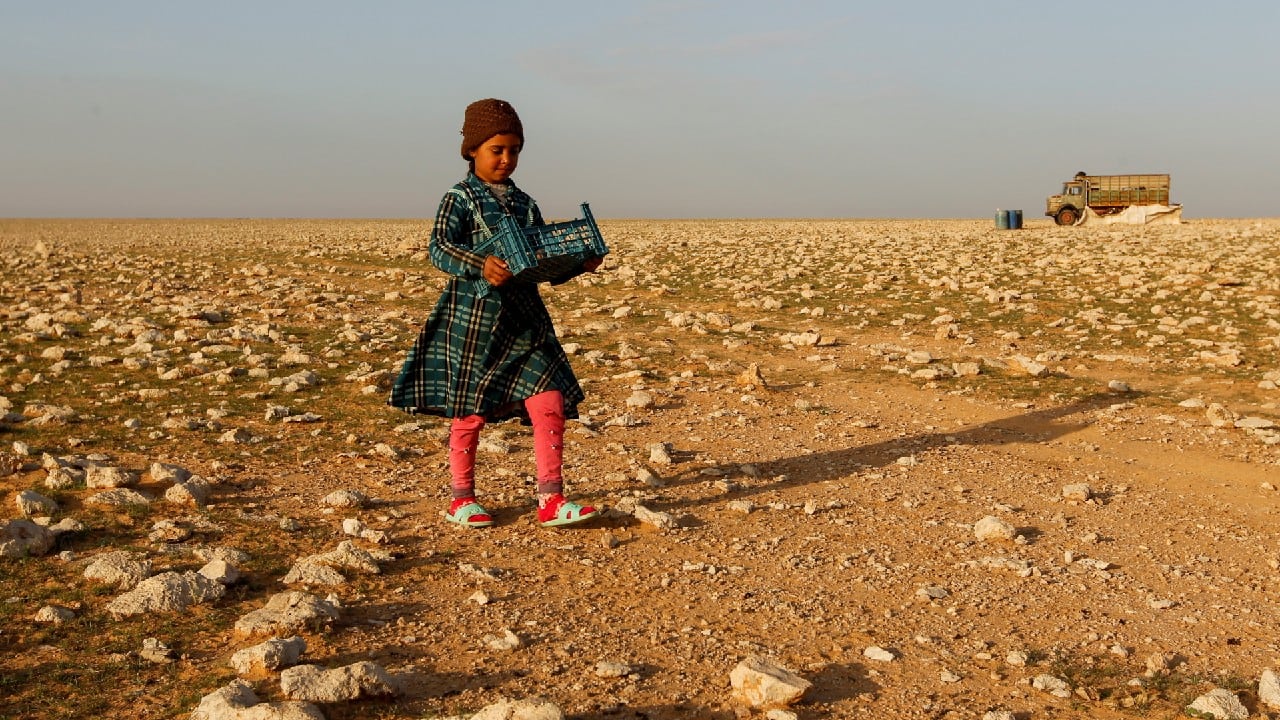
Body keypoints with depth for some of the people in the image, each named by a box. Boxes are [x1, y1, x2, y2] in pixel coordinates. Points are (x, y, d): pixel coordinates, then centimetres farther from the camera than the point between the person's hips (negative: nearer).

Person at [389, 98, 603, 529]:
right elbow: (440, 248, -19)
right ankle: (461, 499, 22)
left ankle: (551, 501, 1)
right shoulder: (459, 200, -3)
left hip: (525, 321, 5)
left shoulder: (525, 205, 13)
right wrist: (480, 266, -35)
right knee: (469, 413, 6)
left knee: (550, 404, -5)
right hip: (472, 320, -5)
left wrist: (577, 265, -2)